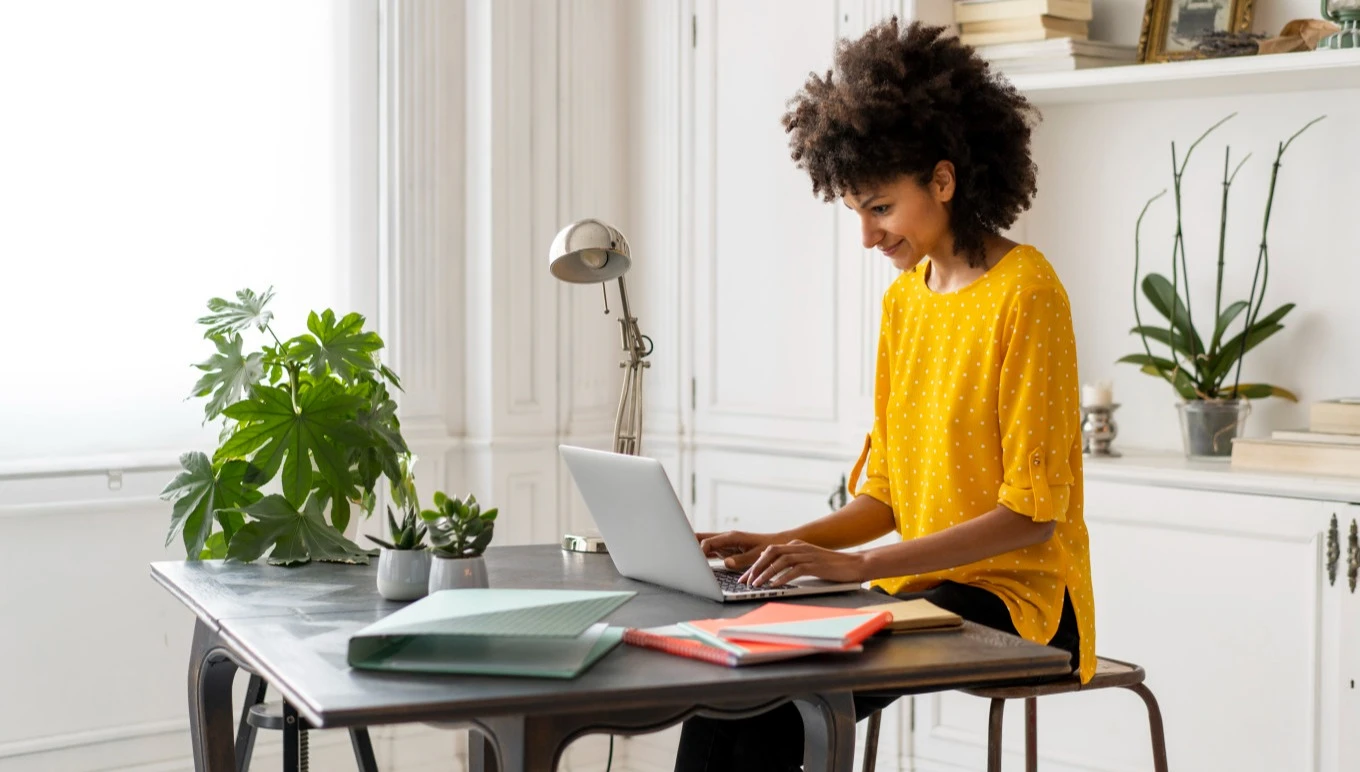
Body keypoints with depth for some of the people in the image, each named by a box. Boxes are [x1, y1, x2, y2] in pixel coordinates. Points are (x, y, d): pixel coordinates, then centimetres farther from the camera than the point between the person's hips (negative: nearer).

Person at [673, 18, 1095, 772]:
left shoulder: (1026, 293, -12)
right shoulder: (903, 297, 11)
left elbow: (1032, 512, -16)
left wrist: (856, 564, -22)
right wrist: (784, 543, -4)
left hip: (1013, 598, -6)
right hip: (920, 587, 6)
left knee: (777, 695, -25)